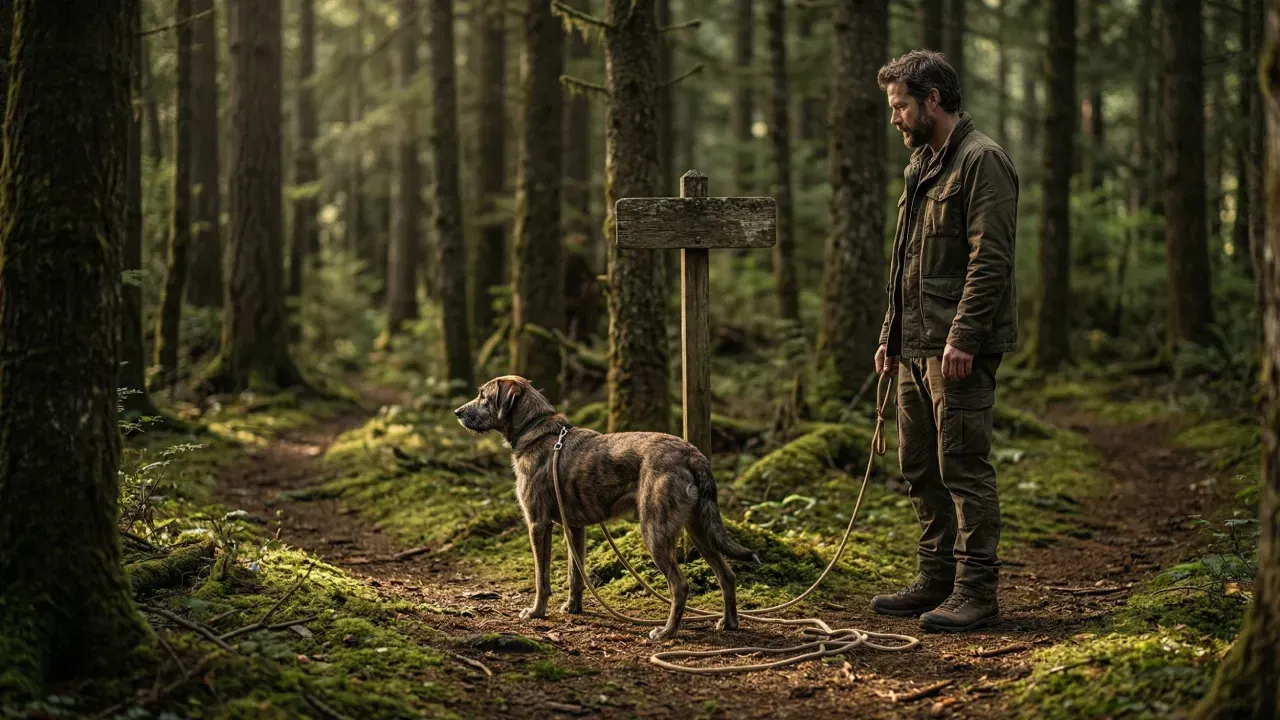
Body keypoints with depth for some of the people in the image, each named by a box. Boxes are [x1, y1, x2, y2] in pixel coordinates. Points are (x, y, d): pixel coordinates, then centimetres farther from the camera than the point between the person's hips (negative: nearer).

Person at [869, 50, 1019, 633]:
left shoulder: (982, 161, -10)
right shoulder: (922, 164, 19)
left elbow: (990, 261, -18)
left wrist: (963, 338, -23)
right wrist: (891, 334, 19)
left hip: (958, 349, -10)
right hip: (916, 347, 10)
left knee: (963, 469, -6)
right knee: (920, 469, 13)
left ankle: (975, 594, -1)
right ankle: (936, 582, 23)